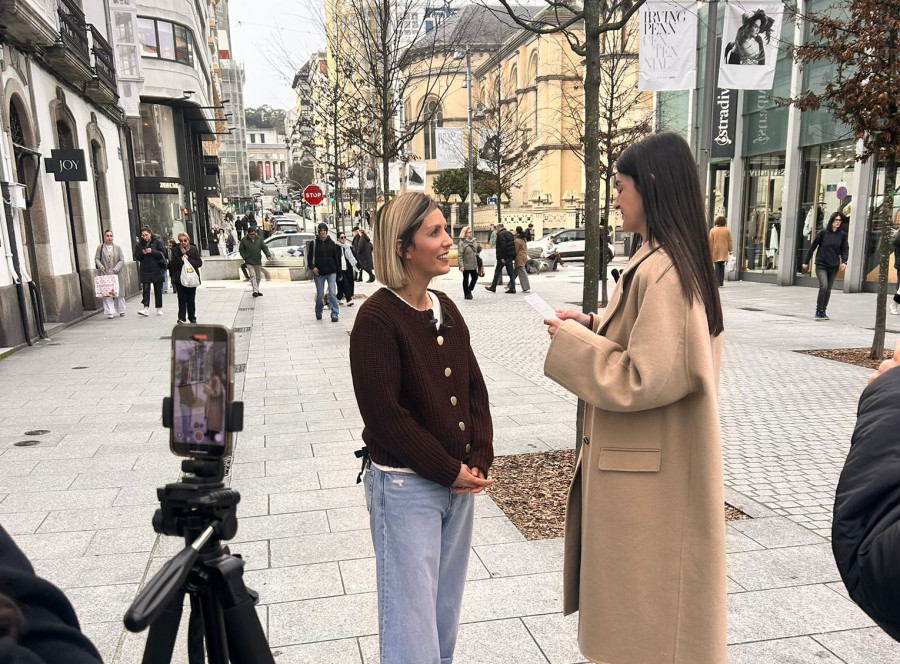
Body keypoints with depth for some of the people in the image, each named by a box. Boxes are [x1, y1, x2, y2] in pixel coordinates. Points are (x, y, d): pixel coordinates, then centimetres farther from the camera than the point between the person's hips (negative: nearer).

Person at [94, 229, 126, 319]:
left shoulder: (117, 248, 6)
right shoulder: (100, 247, 7)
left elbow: (122, 260, 1)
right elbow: (96, 258, 9)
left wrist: (116, 269, -14)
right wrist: (100, 265, -11)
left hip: (116, 274, 1)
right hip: (105, 274, 0)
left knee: (119, 292, 5)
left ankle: (121, 310, 20)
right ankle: (110, 312, -8)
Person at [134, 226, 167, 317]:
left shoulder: (157, 242, -1)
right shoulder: (139, 244, 7)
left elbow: (163, 253, -6)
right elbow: (136, 257, 8)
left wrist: (152, 251, -18)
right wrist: (142, 253, -11)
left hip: (157, 269, -2)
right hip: (145, 270, 2)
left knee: (158, 290, 6)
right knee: (146, 289, -7)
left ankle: (159, 308, 15)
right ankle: (146, 308, -13)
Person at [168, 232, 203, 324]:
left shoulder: (194, 249, 1)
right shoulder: (175, 250, 0)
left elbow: (199, 263, -5)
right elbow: (172, 264, -4)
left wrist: (188, 260, -16)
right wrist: (181, 260, -18)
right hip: (179, 278, -1)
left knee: (191, 299, 7)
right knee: (182, 299, -4)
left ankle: (192, 318, 19)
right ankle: (181, 318, -1)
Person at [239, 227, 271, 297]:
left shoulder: (259, 239, 3)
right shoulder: (244, 240, -3)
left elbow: (264, 248, 2)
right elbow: (241, 249, 5)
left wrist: (268, 255, -15)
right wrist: (244, 257, -6)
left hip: (258, 261, 4)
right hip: (249, 262, -4)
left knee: (258, 276, 12)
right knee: (253, 275, -14)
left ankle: (257, 290, 24)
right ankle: (255, 291, -18)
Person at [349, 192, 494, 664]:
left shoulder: (445, 309, 6)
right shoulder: (377, 318, -15)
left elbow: (475, 389, 9)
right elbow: (385, 414, -18)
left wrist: (479, 461, -3)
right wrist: (450, 471, -14)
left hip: (459, 483, 7)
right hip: (406, 487, -7)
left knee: (445, 616, 20)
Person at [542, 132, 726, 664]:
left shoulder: (660, 271, -23)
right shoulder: (682, 261, 8)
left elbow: (643, 378, -26)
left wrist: (572, 342, -16)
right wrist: (591, 325, 6)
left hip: (646, 471, -10)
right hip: (663, 460, 10)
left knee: (643, 607, 8)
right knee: (652, 591, 24)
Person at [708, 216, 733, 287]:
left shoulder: (712, 230, -3)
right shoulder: (727, 230, 0)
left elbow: (710, 242, -1)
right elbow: (730, 241, 5)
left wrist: (710, 251, 5)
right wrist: (730, 250, 14)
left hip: (715, 251, -1)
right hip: (724, 252, 1)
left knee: (717, 267, 1)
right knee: (722, 267, 8)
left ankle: (718, 282, -7)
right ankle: (721, 282, 6)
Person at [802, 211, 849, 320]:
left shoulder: (842, 235, 3)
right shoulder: (823, 232, -5)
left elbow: (845, 249, 10)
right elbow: (812, 247, 1)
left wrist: (844, 261, -8)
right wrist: (806, 262, 3)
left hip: (834, 266, 4)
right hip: (821, 265, -3)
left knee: (828, 290, 8)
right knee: (823, 286, -20)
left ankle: (823, 312, 21)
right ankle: (818, 311, -9)